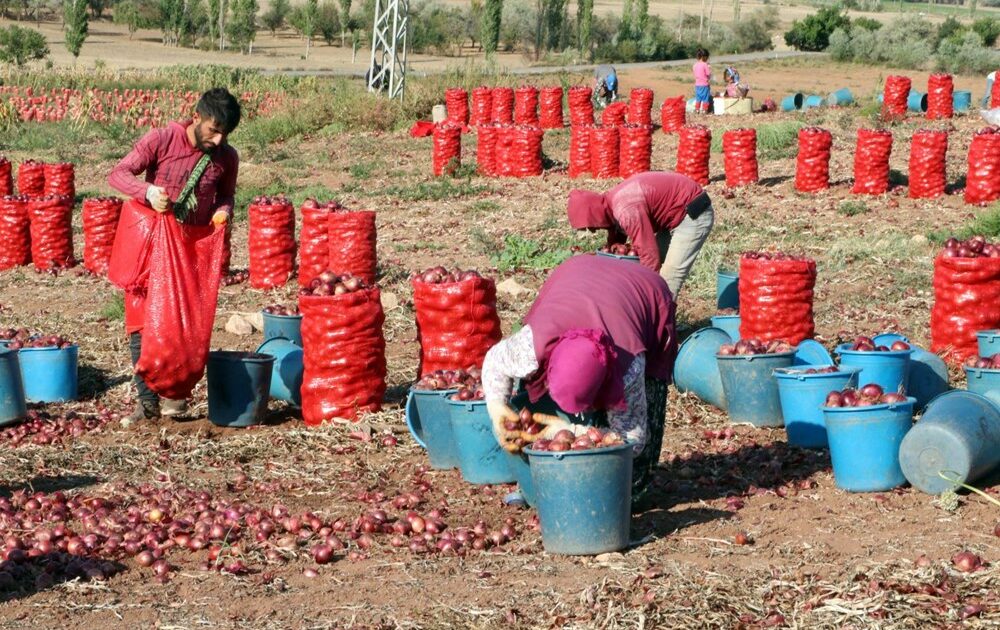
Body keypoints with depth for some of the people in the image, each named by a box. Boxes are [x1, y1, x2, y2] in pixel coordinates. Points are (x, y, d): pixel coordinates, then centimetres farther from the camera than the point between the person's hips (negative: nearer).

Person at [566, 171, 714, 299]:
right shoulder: (611, 204, 1)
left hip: (694, 214, -10)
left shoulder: (626, 211, -30)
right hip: (676, 214, 10)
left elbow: (649, 255, -28)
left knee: (669, 274, -16)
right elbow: (615, 243, 15)